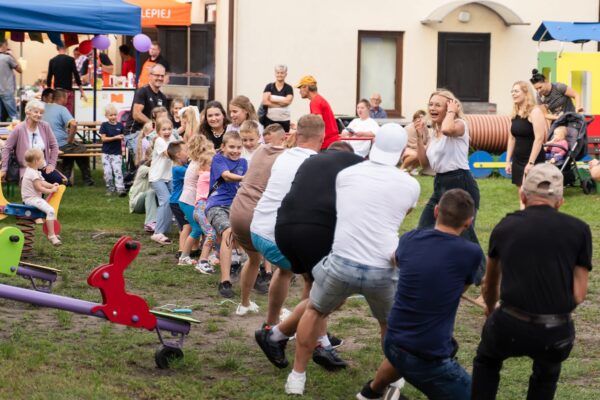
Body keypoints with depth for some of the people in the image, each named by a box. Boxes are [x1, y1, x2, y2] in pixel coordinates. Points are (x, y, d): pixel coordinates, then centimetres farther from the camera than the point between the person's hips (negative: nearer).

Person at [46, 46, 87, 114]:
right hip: (68, 91, -3)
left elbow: (49, 77, 8)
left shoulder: (52, 61, 5)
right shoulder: (70, 60, -5)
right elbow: (76, 76, -7)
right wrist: (82, 92, -3)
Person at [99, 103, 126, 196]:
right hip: (106, 153, -1)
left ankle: (120, 189, -15)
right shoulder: (104, 125, -3)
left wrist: (122, 138, -8)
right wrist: (115, 137, -17)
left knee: (118, 171, -10)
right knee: (107, 172, -2)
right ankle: (110, 188, 13)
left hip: (117, 153, 1)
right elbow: (103, 138, -9)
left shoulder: (120, 125, 4)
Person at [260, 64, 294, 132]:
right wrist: (280, 104, -11)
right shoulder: (269, 86, 3)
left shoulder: (288, 88, 3)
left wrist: (272, 99, -7)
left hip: (284, 121, 0)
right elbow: (265, 102, -7)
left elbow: (288, 101, -12)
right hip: (269, 120, 0)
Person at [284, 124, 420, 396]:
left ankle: (297, 377, 30)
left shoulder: (345, 175, 8)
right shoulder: (410, 185, 6)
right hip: (382, 271, 0)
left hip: (341, 264, 0)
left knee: (314, 311, 28)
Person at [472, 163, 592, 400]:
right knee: (547, 373, 34)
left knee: (486, 362, 34)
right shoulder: (579, 229, 4)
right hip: (557, 335, 0)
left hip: (510, 328, 0)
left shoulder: (505, 227, 11)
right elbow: (578, 295, 3)